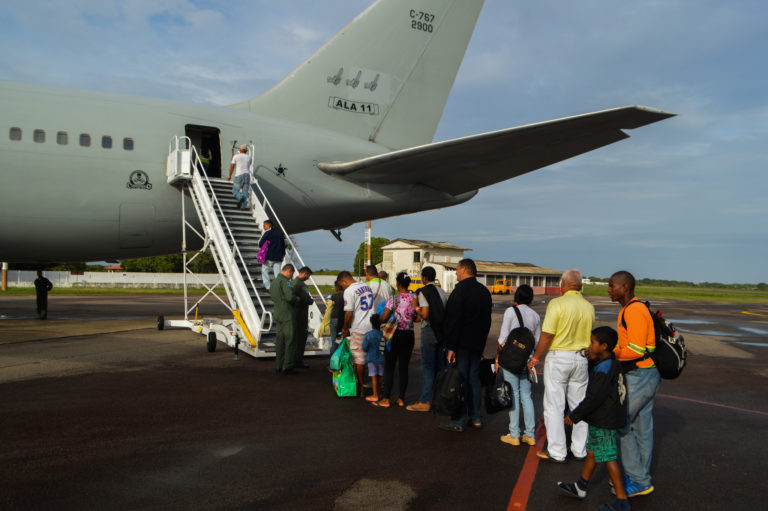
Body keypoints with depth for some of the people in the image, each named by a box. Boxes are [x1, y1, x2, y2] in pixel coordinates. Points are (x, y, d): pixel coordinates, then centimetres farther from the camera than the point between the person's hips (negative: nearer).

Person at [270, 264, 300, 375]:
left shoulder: (275, 281, 14)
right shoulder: (284, 281, -15)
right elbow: (290, 296, -24)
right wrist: (297, 299, -3)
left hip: (277, 314, 9)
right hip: (286, 315, -9)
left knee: (279, 339, 12)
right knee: (289, 340, -3)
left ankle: (279, 365, 17)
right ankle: (287, 367, -1)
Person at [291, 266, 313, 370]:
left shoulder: (292, 282, 10)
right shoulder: (302, 285, -18)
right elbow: (307, 300, -21)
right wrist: (312, 301, 0)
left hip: (293, 312, 9)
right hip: (301, 313, -9)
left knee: (295, 337, 15)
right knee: (301, 338, -2)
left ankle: (293, 359, 22)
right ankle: (298, 361, 2)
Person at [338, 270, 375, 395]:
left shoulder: (349, 291, -12)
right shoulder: (367, 286, 13)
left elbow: (349, 313, -16)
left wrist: (345, 328, 0)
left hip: (359, 329, -8)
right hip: (372, 326, 8)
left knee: (359, 359, 1)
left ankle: (360, 388, 6)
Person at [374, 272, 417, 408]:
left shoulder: (393, 299, -12)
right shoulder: (414, 299, 1)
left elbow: (384, 318, -16)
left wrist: (377, 318, 5)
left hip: (396, 335, -4)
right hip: (409, 335, 4)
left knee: (389, 367, 3)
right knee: (404, 367, 10)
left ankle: (385, 399, 4)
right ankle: (401, 398, 13)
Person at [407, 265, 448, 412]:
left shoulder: (423, 292, -10)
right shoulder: (442, 291, 12)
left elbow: (425, 315, -19)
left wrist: (416, 308, -1)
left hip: (429, 330, -7)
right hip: (442, 330, 7)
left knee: (428, 367, -3)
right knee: (440, 366, 13)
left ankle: (425, 402, 0)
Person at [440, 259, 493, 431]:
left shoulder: (461, 289, -15)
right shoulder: (484, 291, 11)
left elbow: (454, 320, -19)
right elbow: (487, 321, 16)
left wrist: (451, 347, -17)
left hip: (462, 344, -8)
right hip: (477, 344, 8)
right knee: (474, 378, 14)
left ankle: (458, 421, 2)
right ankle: (476, 418, 21)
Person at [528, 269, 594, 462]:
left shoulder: (557, 303, -13)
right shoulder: (589, 307, 4)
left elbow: (547, 335, -15)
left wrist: (535, 358, -5)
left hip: (558, 357, -5)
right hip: (582, 359, 6)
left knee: (554, 406, 3)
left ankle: (557, 452, 8)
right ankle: (580, 450, 24)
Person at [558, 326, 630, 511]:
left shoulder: (604, 369, -23)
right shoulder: (612, 363, 7)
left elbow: (594, 398, -24)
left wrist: (574, 416, -15)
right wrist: (591, 359, 2)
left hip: (604, 421, -11)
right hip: (600, 419, 11)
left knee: (608, 457, -2)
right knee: (592, 452, 19)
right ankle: (580, 488, 31)